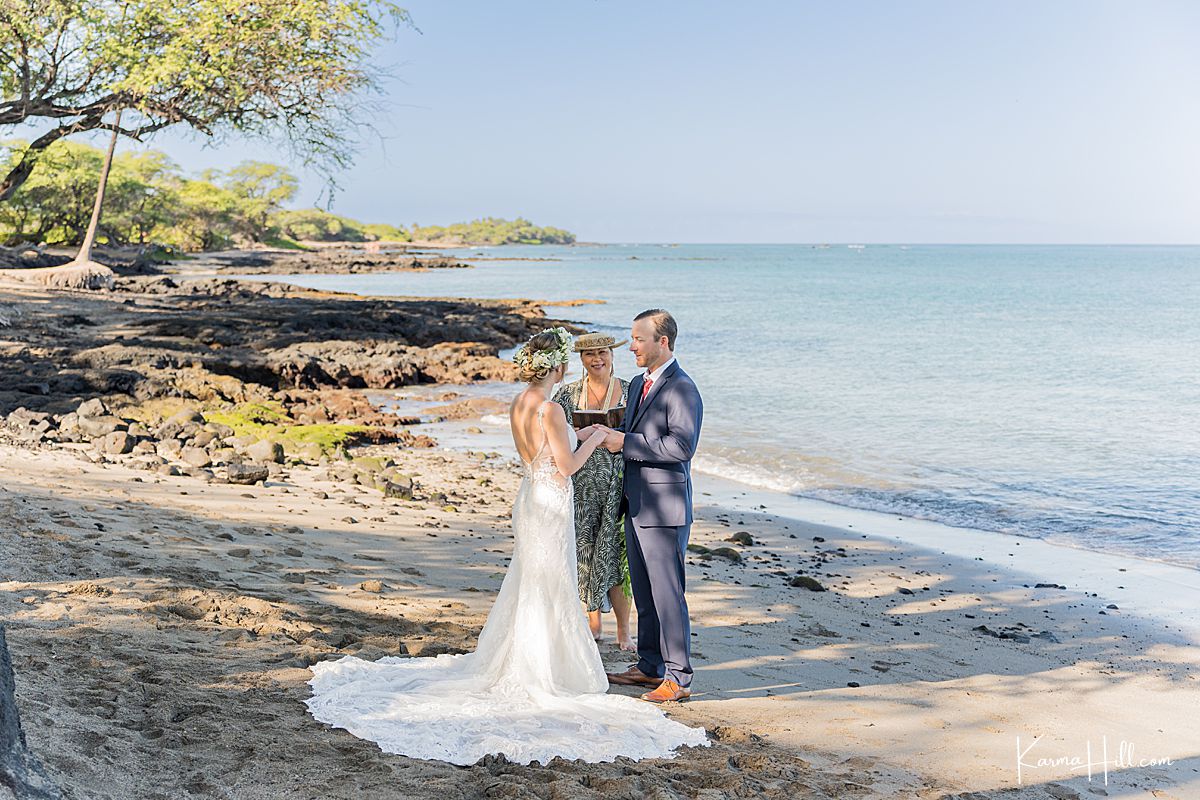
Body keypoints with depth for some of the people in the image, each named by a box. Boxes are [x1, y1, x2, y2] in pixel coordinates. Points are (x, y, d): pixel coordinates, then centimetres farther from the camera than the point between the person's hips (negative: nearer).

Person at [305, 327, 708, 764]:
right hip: (552, 503, -8)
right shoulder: (550, 409, -21)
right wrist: (594, 441, -1)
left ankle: (503, 663, 30)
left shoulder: (518, 405, 5)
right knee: (548, 592, 3)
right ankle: (542, 676, 12)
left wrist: (577, 435, 23)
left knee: (526, 587, 20)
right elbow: (567, 466, -17)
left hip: (530, 496, 9)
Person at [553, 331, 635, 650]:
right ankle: (593, 622, 22)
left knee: (616, 553, -3)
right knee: (585, 551, 6)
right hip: (582, 484, 1)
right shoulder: (568, 394, 4)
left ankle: (623, 629, 9)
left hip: (619, 486, -1)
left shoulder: (629, 391, 2)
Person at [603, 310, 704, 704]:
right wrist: (604, 435, 2)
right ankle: (649, 665, 27)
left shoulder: (682, 389, -14)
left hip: (664, 508, -9)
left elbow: (682, 447, -23)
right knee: (643, 592, 16)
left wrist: (625, 443, -20)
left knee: (667, 592, -4)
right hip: (636, 505, 9)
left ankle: (678, 677, 4)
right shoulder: (637, 384, 14)